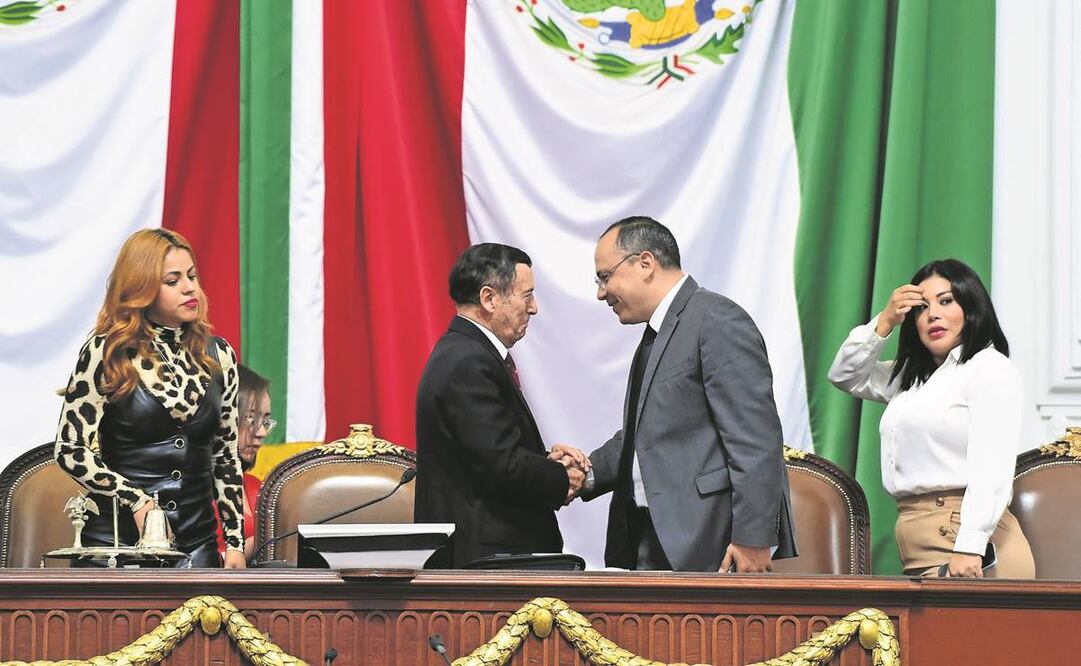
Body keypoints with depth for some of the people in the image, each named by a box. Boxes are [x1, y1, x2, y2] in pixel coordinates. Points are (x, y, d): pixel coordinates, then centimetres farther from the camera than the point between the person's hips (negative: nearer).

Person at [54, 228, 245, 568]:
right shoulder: (107, 353, -5)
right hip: (115, 538, -3)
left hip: (197, 541, 3)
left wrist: (234, 542, 8)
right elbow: (71, 449, -7)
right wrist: (136, 500, -17)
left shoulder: (218, 355, 8)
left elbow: (226, 457, 13)